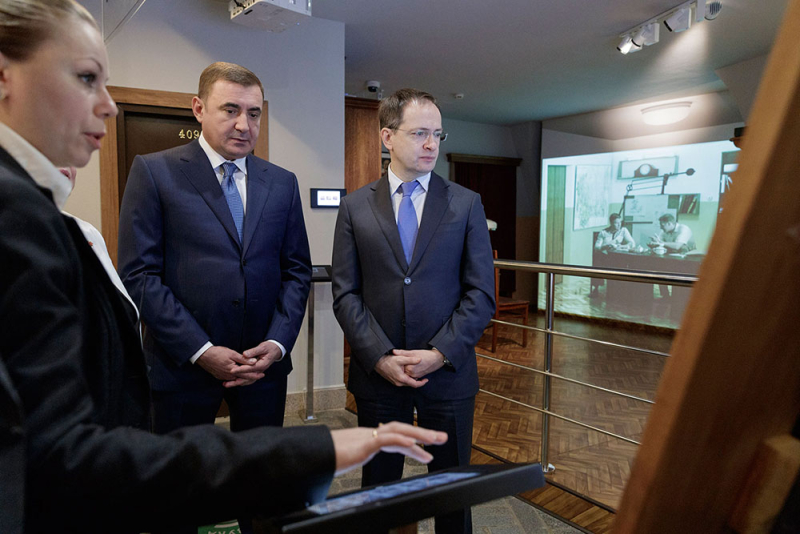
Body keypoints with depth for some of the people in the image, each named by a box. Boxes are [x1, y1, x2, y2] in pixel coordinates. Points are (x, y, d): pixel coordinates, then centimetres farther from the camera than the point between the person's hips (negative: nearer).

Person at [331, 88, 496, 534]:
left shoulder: (467, 204, 2)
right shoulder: (356, 207, 3)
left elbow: (482, 293, -2)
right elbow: (345, 293, -1)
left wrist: (439, 353, -12)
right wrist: (379, 357, -12)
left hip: (449, 373, 0)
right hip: (378, 375, 1)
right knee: (379, 488, 16)